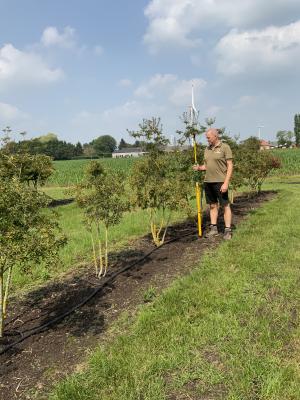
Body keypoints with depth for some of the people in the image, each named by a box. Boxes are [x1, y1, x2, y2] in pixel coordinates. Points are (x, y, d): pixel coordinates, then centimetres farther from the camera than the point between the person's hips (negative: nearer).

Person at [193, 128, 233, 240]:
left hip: (220, 182, -6)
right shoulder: (207, 149, 13)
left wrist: (226, 183, -16)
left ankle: (228, 230, 8)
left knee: (225, 205, 1)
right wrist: (199, 168, -3)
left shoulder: (225, 147, -5)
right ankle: (213, 228, 20)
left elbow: (230, 166, -8)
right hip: (208, 181, 6)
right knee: (212, 205, 12)